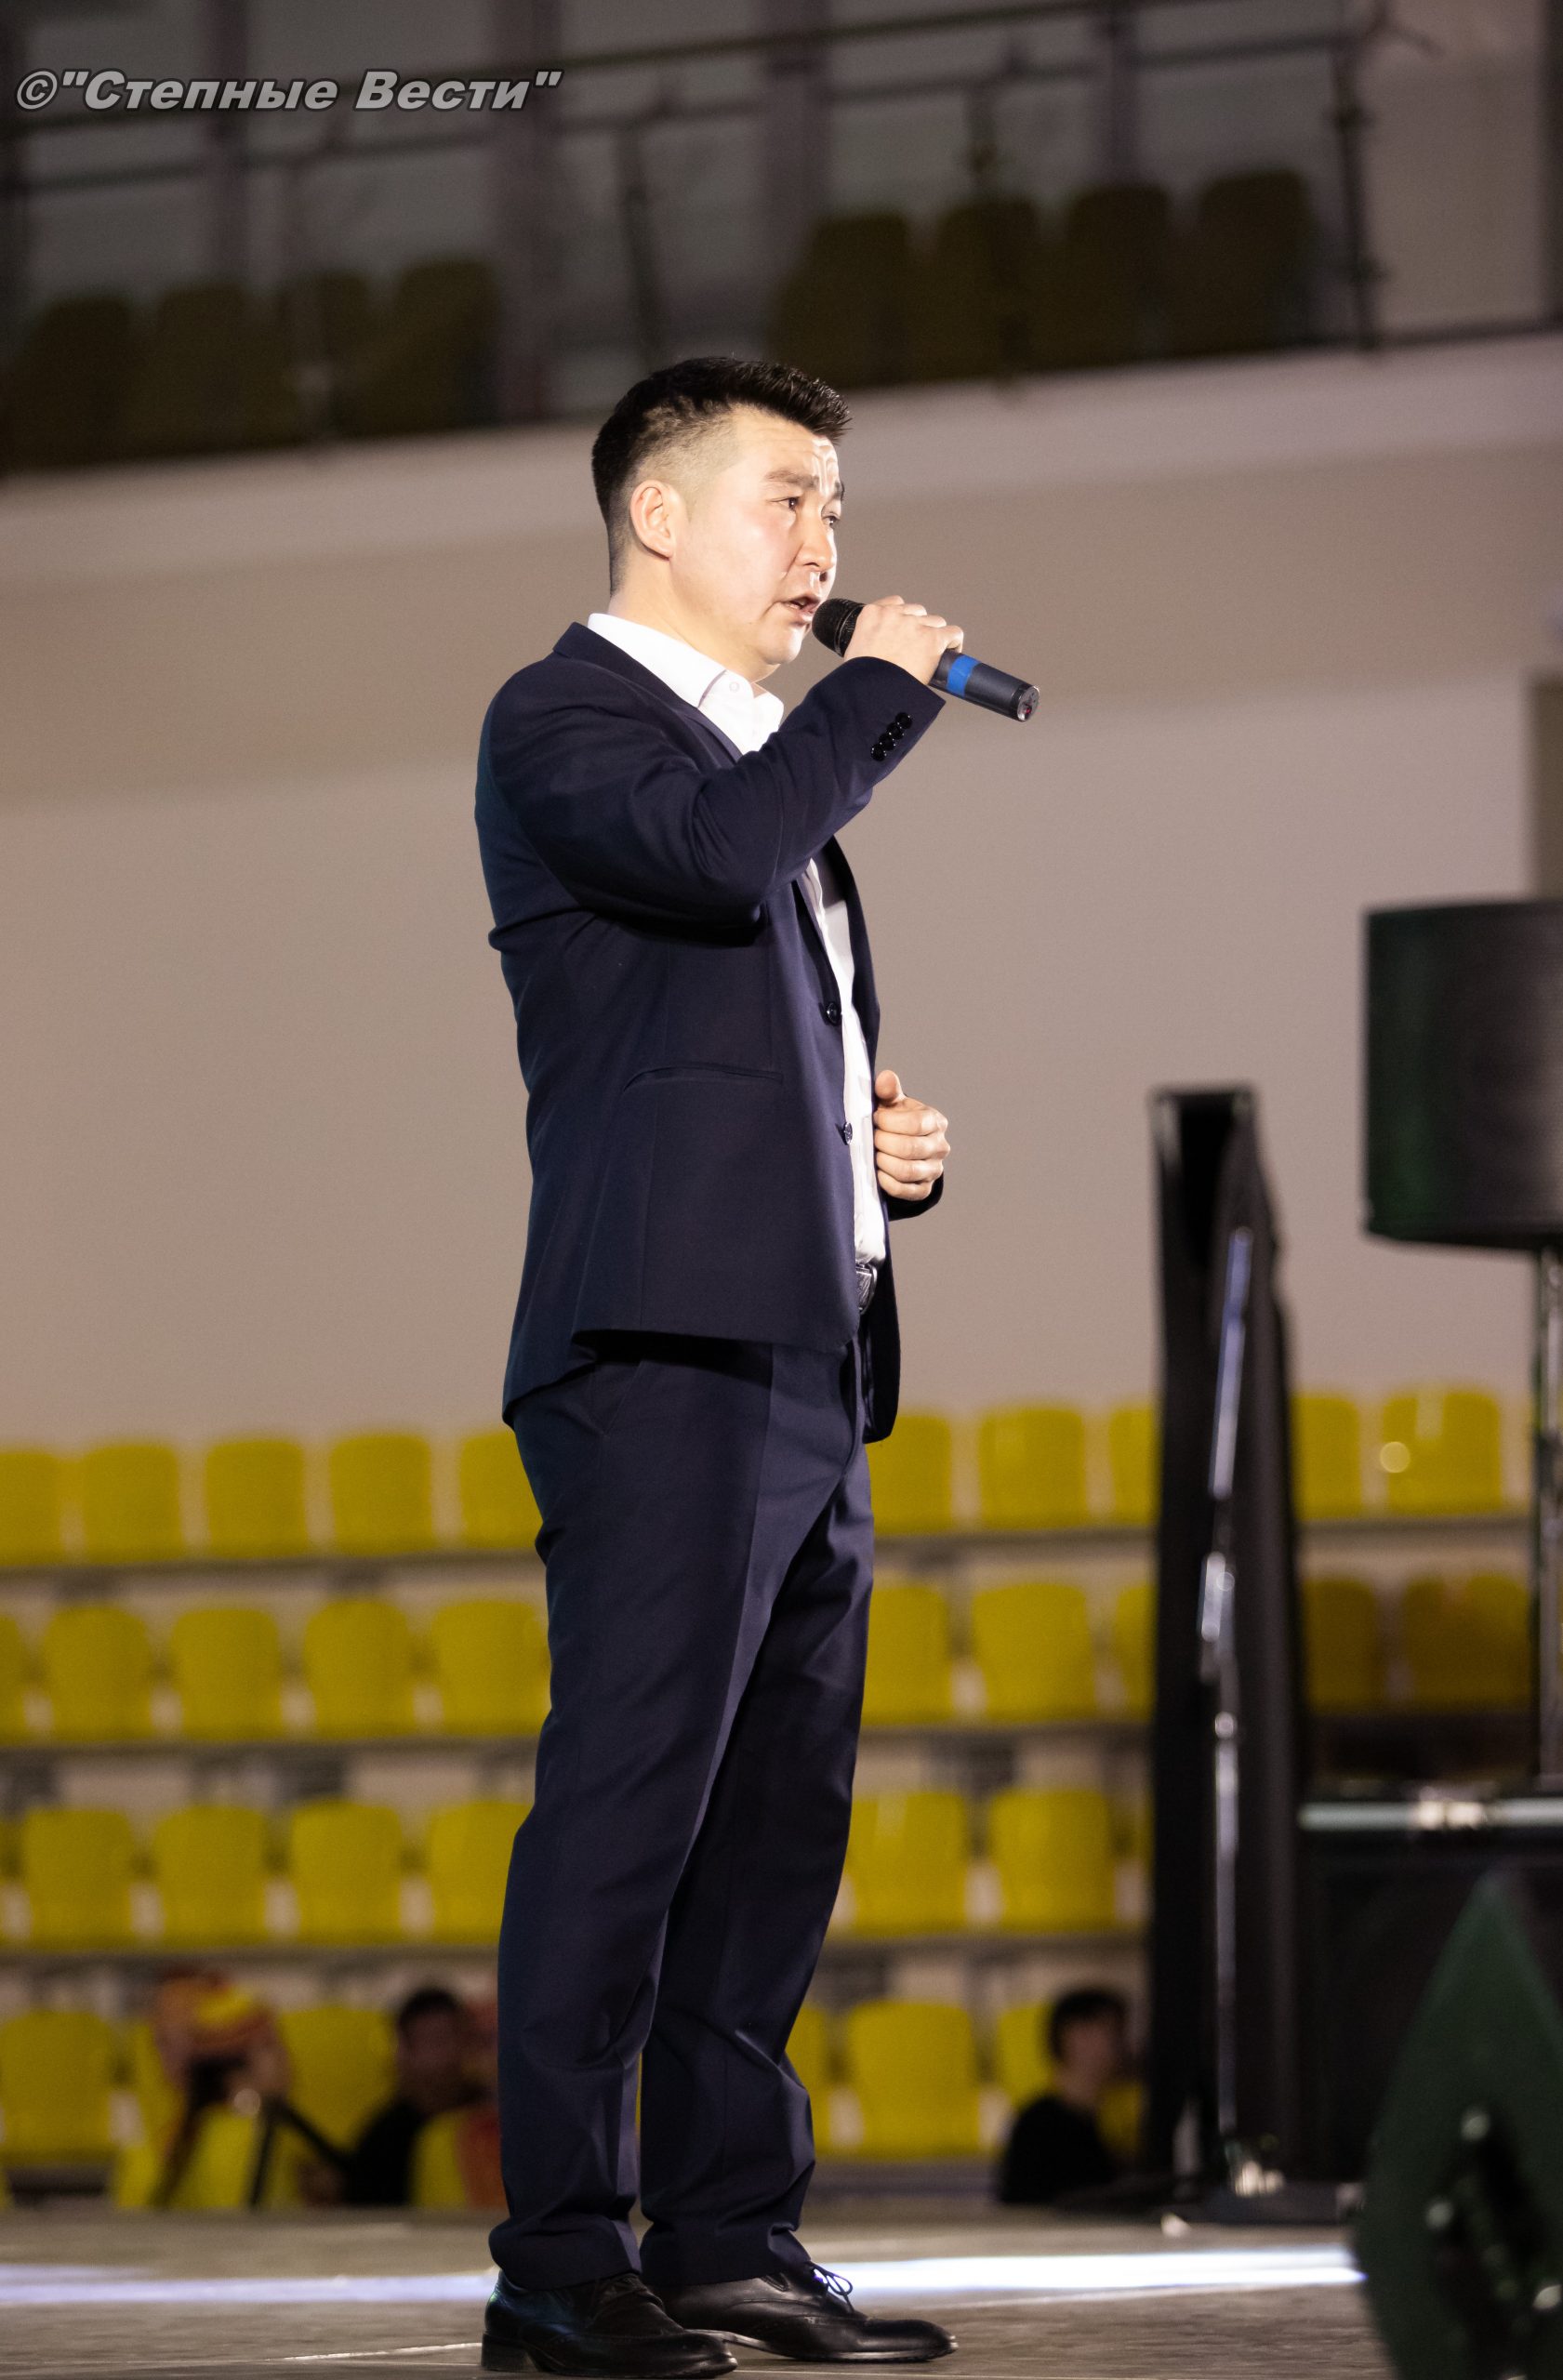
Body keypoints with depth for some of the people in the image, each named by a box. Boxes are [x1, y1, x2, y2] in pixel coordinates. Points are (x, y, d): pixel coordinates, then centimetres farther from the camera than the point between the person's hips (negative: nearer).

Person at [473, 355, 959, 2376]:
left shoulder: (768, 749, 27)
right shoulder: (560, 722, 0)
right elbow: (719, 851, -22)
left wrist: (880, 1146, 13)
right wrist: (881, 687, -6)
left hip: (805, 1363, 9)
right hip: (664, 1352, -9)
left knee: (775, 1824, 8)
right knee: (627, 1800, -12)